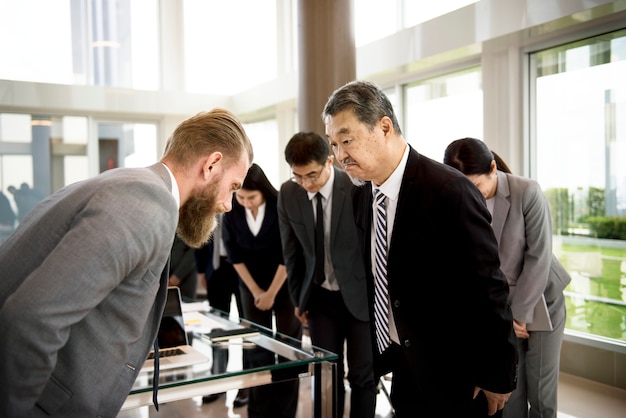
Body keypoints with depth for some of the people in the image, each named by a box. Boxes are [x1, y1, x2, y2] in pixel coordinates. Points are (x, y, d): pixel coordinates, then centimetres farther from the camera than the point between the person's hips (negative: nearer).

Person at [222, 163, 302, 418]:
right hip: (252, 287, 3)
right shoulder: (232, 211, -9)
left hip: (285, 285, -2)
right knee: (257, 350, 5)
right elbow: (235, 255, -3)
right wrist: (256, 291, -4)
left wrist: (272, 293, -10)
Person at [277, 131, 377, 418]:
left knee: (362, 376, 5)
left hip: (360, 294, -3)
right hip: (320, 297, 3)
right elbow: (291, 251, 5)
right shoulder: (288, 194, -6)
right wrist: (298, 298, 9)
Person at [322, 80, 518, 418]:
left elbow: (487, 289, -19)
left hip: (454, 379, -6)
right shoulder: (362, 197, 0)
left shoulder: (449, 190, -22)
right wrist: (381, 355, 12)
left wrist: (497, 377, -13)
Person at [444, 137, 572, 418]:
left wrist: (521, 313, -13)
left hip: (541, 301, -1)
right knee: (509, 391, 4)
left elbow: (538, 256, -16)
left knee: (541, 393, 4)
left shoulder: (527, 192, -18)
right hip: (496, 308, 2)